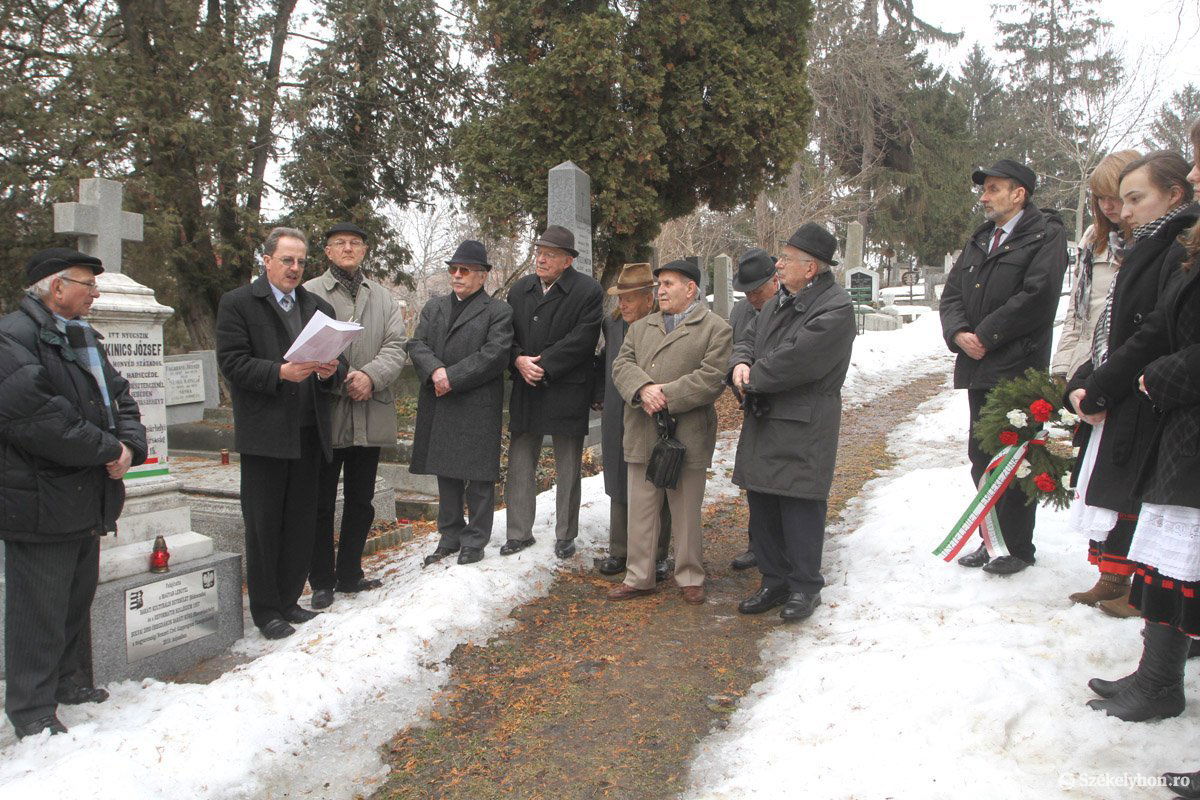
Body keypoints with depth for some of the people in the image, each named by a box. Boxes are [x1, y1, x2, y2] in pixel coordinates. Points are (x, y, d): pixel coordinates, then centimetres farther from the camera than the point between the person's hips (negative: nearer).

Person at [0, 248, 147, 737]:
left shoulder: (83, 338, 15)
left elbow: (118, 398, 15)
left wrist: (129, 444, -5)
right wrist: (109, 449, -20)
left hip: (87, 500, 9)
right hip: (41, 503, -9)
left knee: (77, 600, 19)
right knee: (40, 610, 0)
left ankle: (69, 680, 35)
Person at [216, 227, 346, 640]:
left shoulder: (319, 307, 16)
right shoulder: (237, 304, 0)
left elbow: (338, 360, 13)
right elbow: (232, 362, -9)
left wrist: (330, 371, -9)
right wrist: (280, 373, -22)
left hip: (309, 432, 5)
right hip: (264, 433, -5)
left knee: (302, 524, 10)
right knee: (263, 525, 3)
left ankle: (288, 601, 23)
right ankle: (265, 610, 14)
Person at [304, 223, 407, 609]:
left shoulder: (383, 297, 13)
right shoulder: (309, 293, 0)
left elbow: (396, 346, 2)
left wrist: (370, 376, -17)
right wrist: (338, 380, -19)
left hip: (370, 416, 4)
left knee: (361, 501, 13)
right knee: (321, 503, 4)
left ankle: (349, 574, 27)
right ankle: (321, 581, 17)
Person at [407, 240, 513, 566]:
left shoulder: (498, 311, -1)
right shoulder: (434, 307, 16)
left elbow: (496, 354, -13)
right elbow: (417, 344, 6)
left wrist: (452, 377, -17)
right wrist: (435, 370, -15)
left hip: (478, 408, -5)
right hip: (439, 407, 6)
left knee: (478, 475, 1)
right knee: (446, 473, 13)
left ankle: (475, 540, 12)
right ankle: (450, 536, 26)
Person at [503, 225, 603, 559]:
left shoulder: (588, 291, -8)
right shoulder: (520, 289, 10)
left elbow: (581, 340, -16)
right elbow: (507, 333, 9)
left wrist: (543, 365, -17)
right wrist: (519, 360, -11)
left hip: (565, 391, -4)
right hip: (525, 391, 5)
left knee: (567, 469, 8)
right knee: (520, 465, 9)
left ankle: (565, 536, 21)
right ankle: (519, 532, 22)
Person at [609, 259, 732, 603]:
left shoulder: (716, 329, -1)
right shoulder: (640, 327, 17)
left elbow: (712, 378, -12)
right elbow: (622, 364, 5)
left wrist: (667, 397, -17)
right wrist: (643, 389, -16)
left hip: (686, 437, -4)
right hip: (642, 437, 5)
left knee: (687, 514, 7)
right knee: (641, 510, 10)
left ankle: (690, 578, 22)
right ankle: (639, 577, 21)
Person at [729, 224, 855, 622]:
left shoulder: (835, 308, -14)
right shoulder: (780, 302, 15)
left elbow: (795, 361, -23)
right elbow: (749, 338, 18)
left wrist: (753, 377, -10)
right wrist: (741, 363, -6)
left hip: (803, 429, -8)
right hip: (763, 423, 9)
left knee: (800, 509, -1)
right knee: (762, 506, 13)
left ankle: (805, 588, 15)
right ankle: (774, 582, 27)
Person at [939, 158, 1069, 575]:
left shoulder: (1046, 235, -5)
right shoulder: (980, 240, 18)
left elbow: (1037, 296, -18)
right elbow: (951, 292, 12)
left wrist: (985, 336, -15)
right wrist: (958, 333, -7)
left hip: (1018, 369, -7)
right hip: (979, 368, 7)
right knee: (981, 458, 12)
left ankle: (1019, 548, 11)